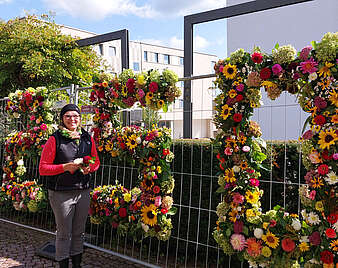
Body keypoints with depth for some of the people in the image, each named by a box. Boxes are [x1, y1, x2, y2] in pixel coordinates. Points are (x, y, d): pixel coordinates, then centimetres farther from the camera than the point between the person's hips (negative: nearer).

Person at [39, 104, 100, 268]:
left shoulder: (88, 139, 5)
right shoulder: (55, 140, -7)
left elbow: (96, 162, 15)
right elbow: (42, 168, -8)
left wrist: (89, 167, -7)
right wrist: (65, 167, -20)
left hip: (83, 192, 4)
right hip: (61, 194, -4)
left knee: (79, 232, 16)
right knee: (64, 233, 8)